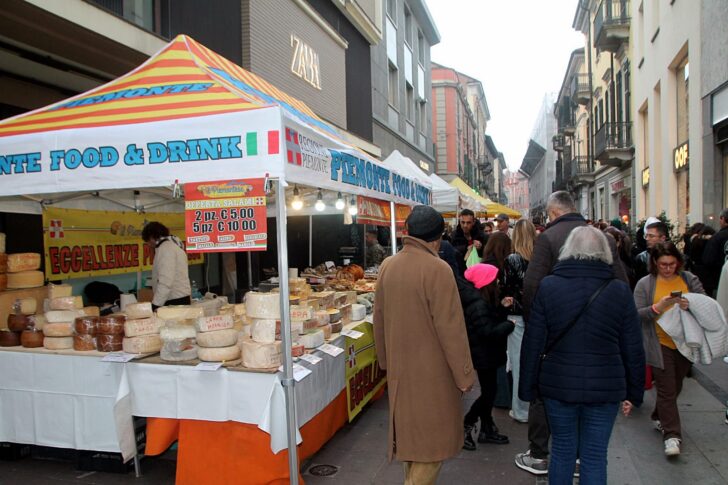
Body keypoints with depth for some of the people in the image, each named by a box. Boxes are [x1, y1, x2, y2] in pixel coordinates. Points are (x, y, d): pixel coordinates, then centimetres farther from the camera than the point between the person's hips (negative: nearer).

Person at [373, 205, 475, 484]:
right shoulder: (437, 269, -20)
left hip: (399, 368, 7)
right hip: (432, 371, -7)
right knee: (432, 438, 8)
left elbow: (379, 319, 9)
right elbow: (451, 328, -19)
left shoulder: (387, 266, 0)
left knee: (410, 429, 22)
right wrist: (464, 375, -9)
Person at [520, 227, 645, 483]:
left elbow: (533, 343, -4)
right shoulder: (620, 291, -3)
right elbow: (633, 349, 1)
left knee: (562, 451, 15)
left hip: (558, 385, 0)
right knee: (595, 457, 10)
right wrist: (633, 392, 12)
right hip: (604, 387, 0)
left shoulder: (548, 286, -5)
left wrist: (527, 387, 5)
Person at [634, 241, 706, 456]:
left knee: (675, 387, 17)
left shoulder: (689, 279, 3)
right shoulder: (645, 284, -4)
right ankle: (671, 435, 2)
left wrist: (691, 305, -18)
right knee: (667, 390, -4)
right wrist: (659, 307, -24)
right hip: (661, 345, -4)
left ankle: (659, 417, 39)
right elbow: (637, 315, -8)